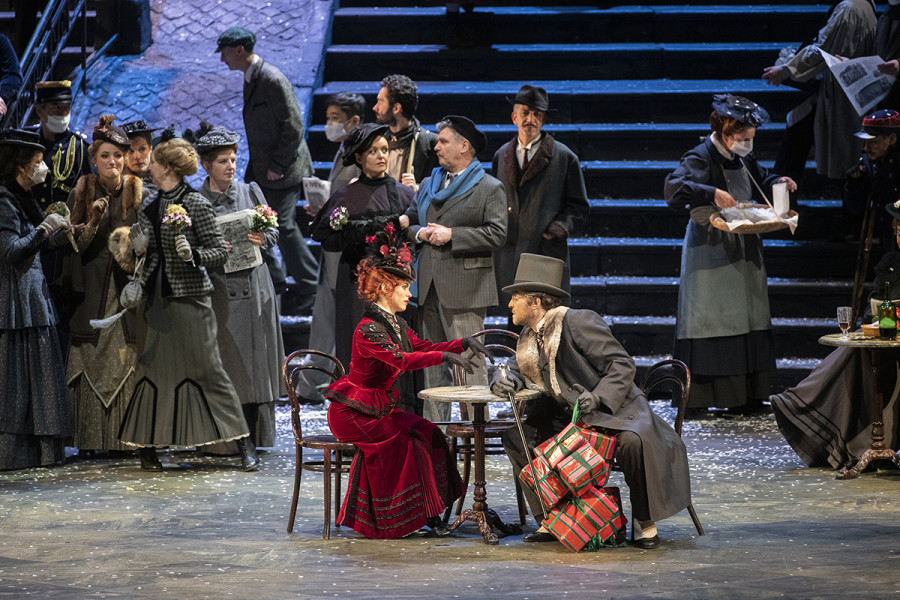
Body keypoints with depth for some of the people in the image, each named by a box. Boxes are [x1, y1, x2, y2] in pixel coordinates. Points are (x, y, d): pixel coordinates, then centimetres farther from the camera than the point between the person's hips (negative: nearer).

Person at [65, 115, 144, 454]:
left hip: (127, 287, 0)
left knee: (128, 360, -5)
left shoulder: (138, 193, 5)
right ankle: (90, 440, -1)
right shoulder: (81, 193, 5)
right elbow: (75, 244, 1)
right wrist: (93, 221, -15)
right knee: (90, 361, -4)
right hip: (92, 290, 0)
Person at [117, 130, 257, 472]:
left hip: (188, 299, -6)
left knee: (208, 370, -6)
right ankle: (148, 447, 12)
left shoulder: (196, 205, -9)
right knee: (151, 369, 6)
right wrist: (137, 245, 3)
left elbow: (220, 252, -9)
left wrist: (193, 255, -26)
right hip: (154, 299, 6)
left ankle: (244, 445, -1)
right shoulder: (150, 206, 11)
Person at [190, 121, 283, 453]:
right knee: (227, 365, -4)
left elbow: (274, 231, 12)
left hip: (254, 286, 3)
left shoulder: (251, 192, 8)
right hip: (219, 290, -3)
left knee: (258, 363, 4)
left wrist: (263, 239, -9)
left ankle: (259, 438, 11)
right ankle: (228, 439, 1)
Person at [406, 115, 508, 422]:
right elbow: (409, 221, 21)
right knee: (432, 362, 7)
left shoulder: (490, 188, 0)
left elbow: (497, 234, -10)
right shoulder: (429, 184, 20)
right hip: (428, 287, 6)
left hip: (465, 288, -6)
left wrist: (452, 234, -14)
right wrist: (420, 233, -1)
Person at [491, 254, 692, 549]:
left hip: (615, 410, -8)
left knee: (632, 442, -37)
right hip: (567, 418, 8)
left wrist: (598, 398, -32)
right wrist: (505, 380, -8)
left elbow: (622, 365, -18)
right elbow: (516, 367, 17)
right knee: (515, 438, -6)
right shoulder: (529, 336, 8)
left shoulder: (577, 322, -16)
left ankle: (644, 522, -17)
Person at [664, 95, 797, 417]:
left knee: (746, 321, 8)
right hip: (710, 253, -8)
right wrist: (712, 194, -38)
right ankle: (695, 399, -2)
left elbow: (759, 179, 28)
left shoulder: (743, 158, 9)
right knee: (707, 321, -6)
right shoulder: (701, 158, -14)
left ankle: (744, 396, 13)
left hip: (742, 251, 8)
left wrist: (777, 183, 6)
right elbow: (673, 188, -29)